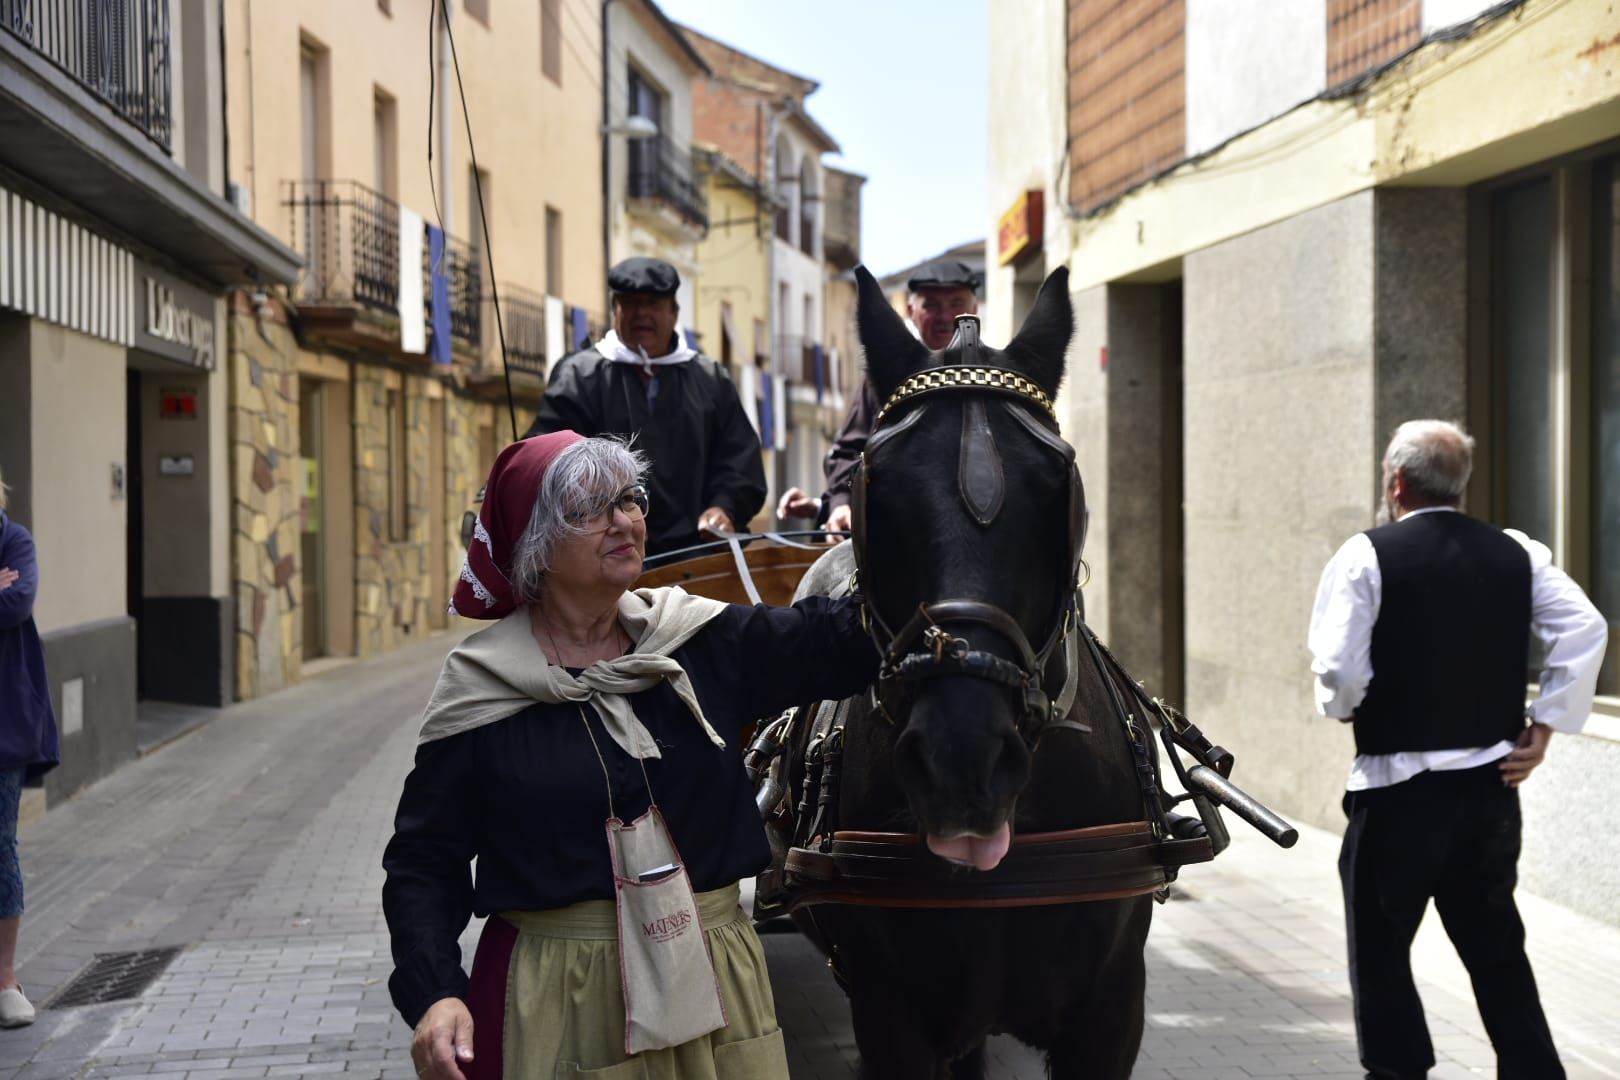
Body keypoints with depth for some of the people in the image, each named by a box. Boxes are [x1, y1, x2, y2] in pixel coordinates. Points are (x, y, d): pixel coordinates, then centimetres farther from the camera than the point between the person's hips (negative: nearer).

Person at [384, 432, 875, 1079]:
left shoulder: (707, 642, 1)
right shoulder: (480, 688, -6)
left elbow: (841, 640, -4)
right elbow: (422, 862, -5)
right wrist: (433, 995, -18)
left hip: (713, 976, 3)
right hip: (554, 1000, -3)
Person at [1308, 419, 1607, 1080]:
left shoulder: (1367, 555, -10)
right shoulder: (1518, 553, 4)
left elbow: (1338, 668, -18)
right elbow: (1585, 631, -4)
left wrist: (1344, 708, 4)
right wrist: (1543, 728, 0)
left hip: (1397, 783, -5)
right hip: (1491, 779, 5)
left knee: (1381, 946, 9)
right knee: (1495, 947, 17)